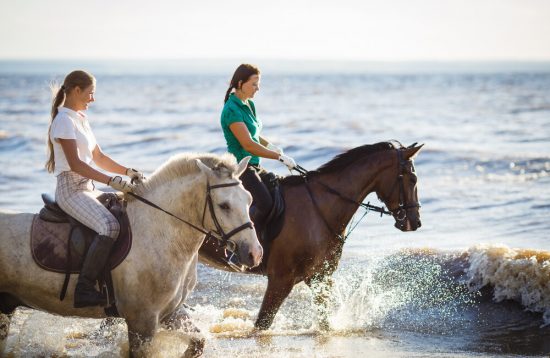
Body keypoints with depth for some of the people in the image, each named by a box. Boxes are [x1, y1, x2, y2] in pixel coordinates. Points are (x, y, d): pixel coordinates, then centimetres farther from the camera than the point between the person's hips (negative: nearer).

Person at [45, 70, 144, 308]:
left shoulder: (80, 119, 18)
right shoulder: (64, 120, -12)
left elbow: (98, 158, 21)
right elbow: (75, 164, -20)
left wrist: (128, 172, 7)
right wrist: (111, 181, -24)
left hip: (87, 188, 10)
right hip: (71, 190, -10)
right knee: (109, 226, -30)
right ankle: (85, 290, -29)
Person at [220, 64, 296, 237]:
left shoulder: (249, 105, 11)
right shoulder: (232, 110, -18)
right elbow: (248, 145, -23)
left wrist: (270, 145, 11)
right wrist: (280, 156, -19)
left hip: (253, 166, 10)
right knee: (265, 204, -22)